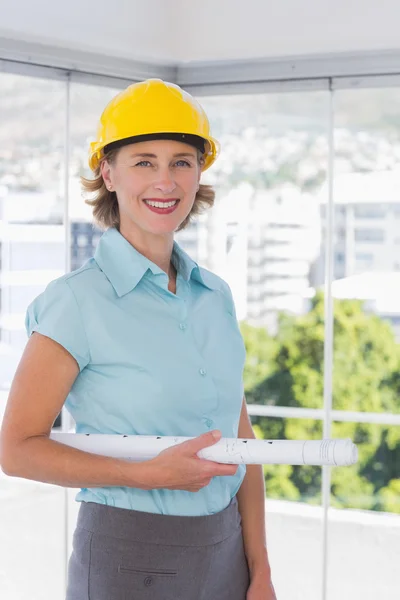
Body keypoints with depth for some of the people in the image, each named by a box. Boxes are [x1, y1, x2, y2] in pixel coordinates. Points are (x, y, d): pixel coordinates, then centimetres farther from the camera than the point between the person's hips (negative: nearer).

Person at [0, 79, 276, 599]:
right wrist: (151, 474, -18)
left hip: (224, 551, 5)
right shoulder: (77, 301, -11)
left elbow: (241, 439, 7)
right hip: (127, 556, -5)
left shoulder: (216, 296, 5)